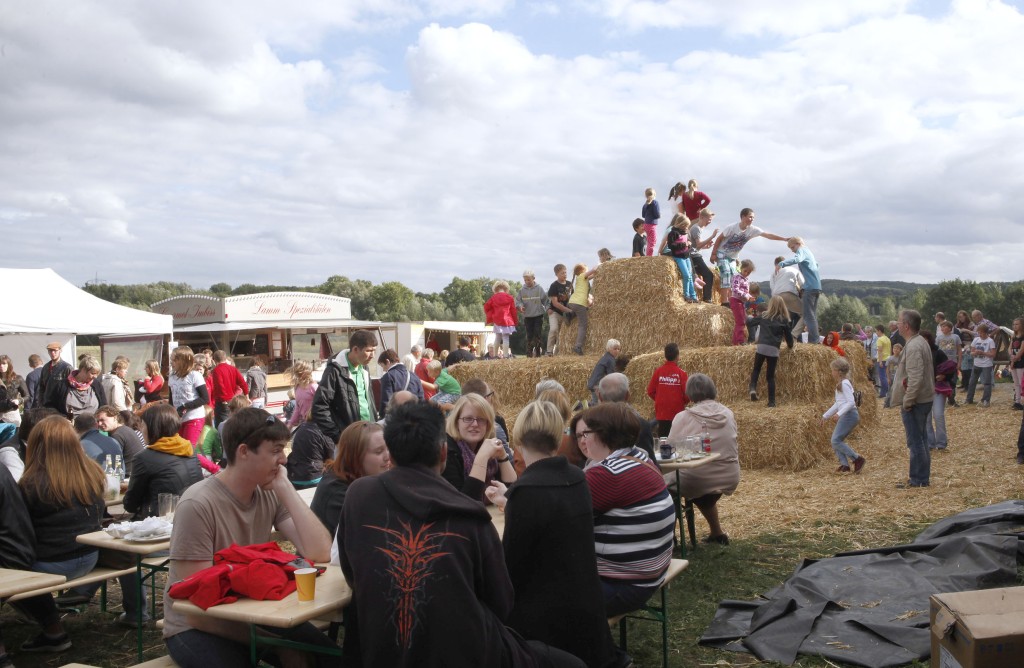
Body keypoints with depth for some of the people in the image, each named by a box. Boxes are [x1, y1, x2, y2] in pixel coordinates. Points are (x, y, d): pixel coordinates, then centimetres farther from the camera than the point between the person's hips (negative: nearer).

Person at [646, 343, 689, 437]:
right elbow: (687, 393, -10)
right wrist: (685, 402, 10)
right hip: (677, 414, -2)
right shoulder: (681, 373, -9)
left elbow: (650, 391, -1)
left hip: (661, 413, 2)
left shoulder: (658, 371, -3)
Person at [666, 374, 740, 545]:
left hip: (695, 481, -5)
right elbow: (734, 447, 7)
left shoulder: (683, 417, -11)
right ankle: (717, 533, 42)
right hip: (729, 479, 5)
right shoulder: (728, 414, 0)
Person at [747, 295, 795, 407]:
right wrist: (790, 345, 30)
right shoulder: (784, 320, 4)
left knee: (756, 370, 17)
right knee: (770, 376, 6)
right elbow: (788, 334, 11)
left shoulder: (763, 316, 7)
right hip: (774, 349, 0)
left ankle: (753, 388, -9)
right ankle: (771, 402, 5)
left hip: (761, 347, 0)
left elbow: (749, 323, 17)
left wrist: (748, 319, 41)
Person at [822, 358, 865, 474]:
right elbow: (838, 403, 25)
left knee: (836, 440, -13)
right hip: (846, 416, 10)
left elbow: (851, 402, -23)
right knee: (835, 440, 9)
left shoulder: (844, 384, -13)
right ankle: (845, 465, 9)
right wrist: (826, 415, 28)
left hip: (849, 415, -10)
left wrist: (839, 413, -29)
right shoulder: (841, 384, 18)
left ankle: (857, 459, -7)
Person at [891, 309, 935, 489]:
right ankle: (923, 477, 26)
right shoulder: (921, 342, 12)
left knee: (915, 442, -2)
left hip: (914, 402, -10)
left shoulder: (913, 347, -21)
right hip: (924, 399, 10)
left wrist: (907, 401, -21)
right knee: (921, 439, 17)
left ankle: (918, 479, 5)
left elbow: (915, 378, -28)